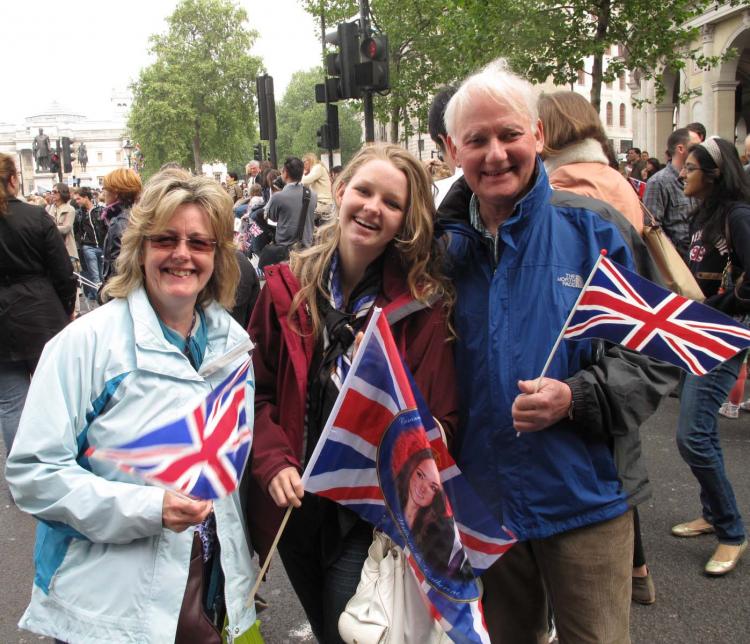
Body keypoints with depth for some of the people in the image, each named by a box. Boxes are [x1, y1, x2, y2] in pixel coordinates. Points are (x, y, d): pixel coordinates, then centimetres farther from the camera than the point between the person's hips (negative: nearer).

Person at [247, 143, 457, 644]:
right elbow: (257, 389, 2)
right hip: (295, 507, 4)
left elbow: (440, 421, -7)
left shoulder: (424, 305, -10)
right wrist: (274, 463, -11)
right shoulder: (287, 287, -3)